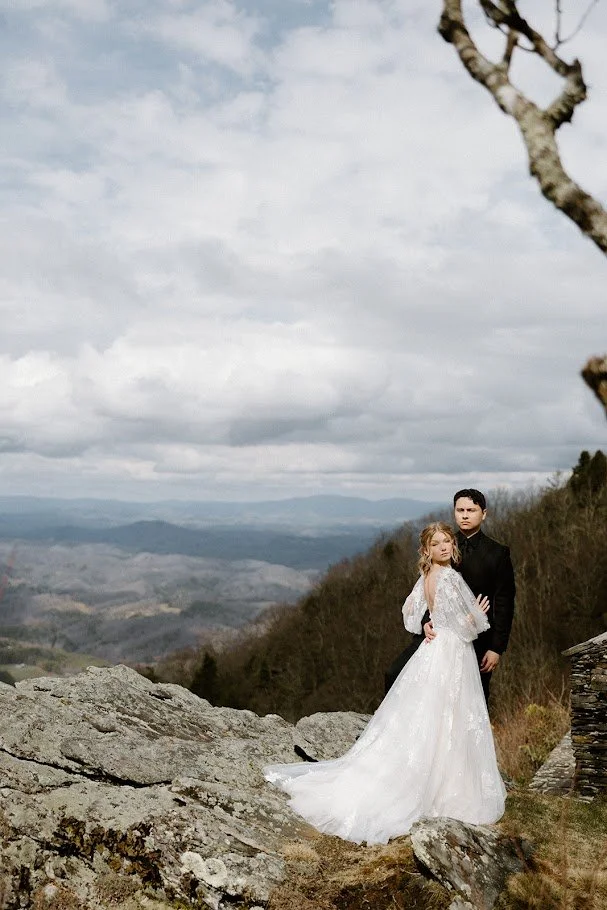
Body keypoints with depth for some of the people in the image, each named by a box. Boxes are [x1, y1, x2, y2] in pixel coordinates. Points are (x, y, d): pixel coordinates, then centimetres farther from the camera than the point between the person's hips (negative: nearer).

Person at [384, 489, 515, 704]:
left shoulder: (497, 553, -1)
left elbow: (504, 605, -2)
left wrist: (496, 648, -8)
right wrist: (426, 621, -14)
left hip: (476, 639, -2)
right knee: (394, 674, -12)